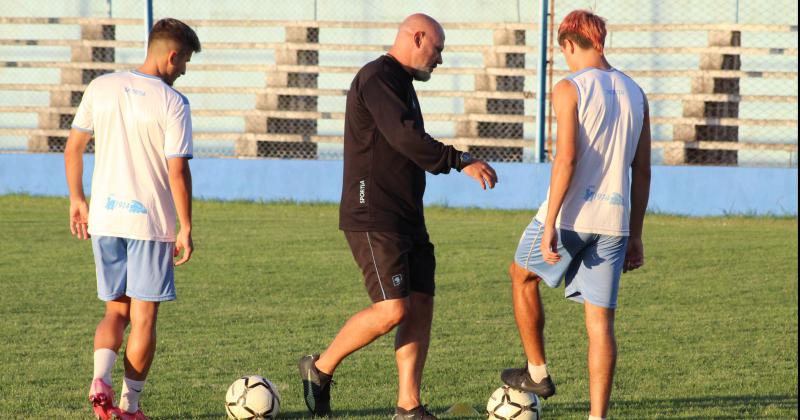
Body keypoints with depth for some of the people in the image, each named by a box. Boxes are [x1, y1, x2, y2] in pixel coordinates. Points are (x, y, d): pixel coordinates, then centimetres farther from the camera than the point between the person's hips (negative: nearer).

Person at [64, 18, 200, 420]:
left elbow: (73, 148, 8)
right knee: (144, 315, 7)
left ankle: (100, 379, -9)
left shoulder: (101, 88, 3)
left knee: (116, 309, 15)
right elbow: (178, 172, -14)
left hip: (104, 219, 4)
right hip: (152, 222, -4)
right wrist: (185, 229, -5)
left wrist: (77, 200, 19)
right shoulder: (172, 104, -12)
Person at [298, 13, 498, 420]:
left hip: (406, 218, 10)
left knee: (421, 306, 4)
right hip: (373, 218, -10)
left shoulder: (400, 82, 20)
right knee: (392, 310, -15)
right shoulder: (376, 78, -13)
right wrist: (461, 161, -24)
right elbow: (406, 139, -25)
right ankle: (320, 368, 4)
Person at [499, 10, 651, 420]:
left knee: (522, 276, 23)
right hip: (614, 221, 5)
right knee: (600, 320, 5)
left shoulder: (570, 89, -7)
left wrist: (550, 224, -16)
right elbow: (642, 173, 13)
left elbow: (566, 160, -16)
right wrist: (634, 236, 18)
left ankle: (537, 372, 28)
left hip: (571, 215, -5)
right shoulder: (634, 94, 12)